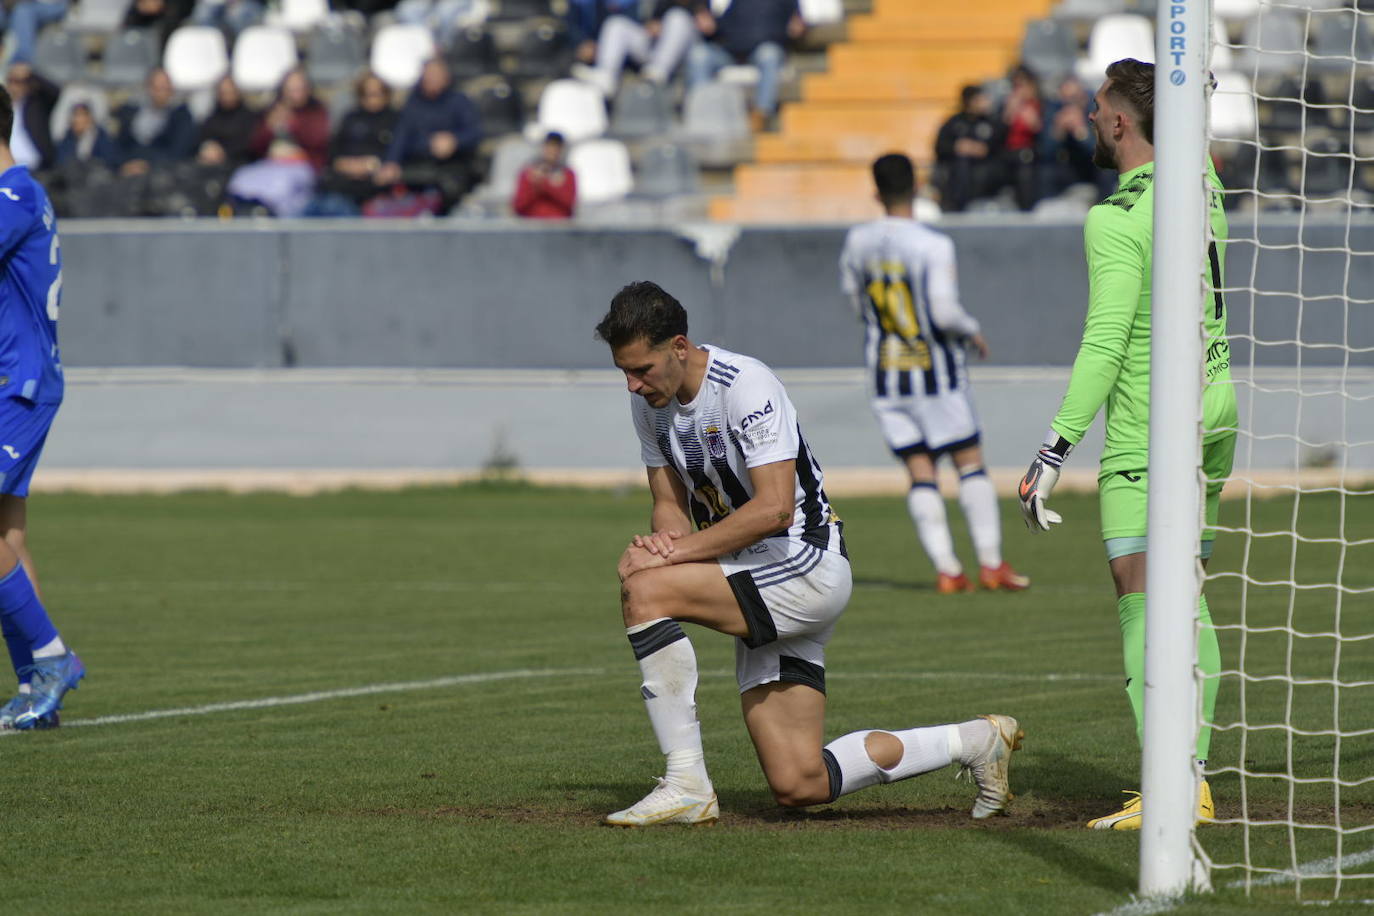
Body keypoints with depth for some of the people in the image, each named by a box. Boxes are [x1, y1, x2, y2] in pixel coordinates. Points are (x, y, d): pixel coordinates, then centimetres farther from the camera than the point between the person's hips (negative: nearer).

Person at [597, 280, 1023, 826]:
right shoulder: (649, 402, 6)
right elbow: (670, 504, 11)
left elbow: (774, 509, -27)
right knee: (798, 787, 3)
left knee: (644, 590, -26)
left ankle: (686, 786, -22)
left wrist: (677, 552, -26)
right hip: (760, 589, 9)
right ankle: (974, 741, 20)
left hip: (807, 570, -9)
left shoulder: (745, 386, -19)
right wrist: (661, 539, -13)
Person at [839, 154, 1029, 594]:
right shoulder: (933, 246, -16)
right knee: (969, 460, 6)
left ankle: (946, 569, -2)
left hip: (884, 373, 4)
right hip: (934, 370, -4)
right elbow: (944, 312, -21)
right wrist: (972, 330, -1)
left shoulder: (858, 242, 0)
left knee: (920, 471, 4)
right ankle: (991, 562, 3)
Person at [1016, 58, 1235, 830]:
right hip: (1216, 401, 8)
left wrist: (1056, 450, -17)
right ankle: (1194, 780, 11)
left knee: (1142, 597, -10)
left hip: (1150, 416, -8)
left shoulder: (1117, 221, -15)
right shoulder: (1200, 182, 8)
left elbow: (1105, 345, -19)